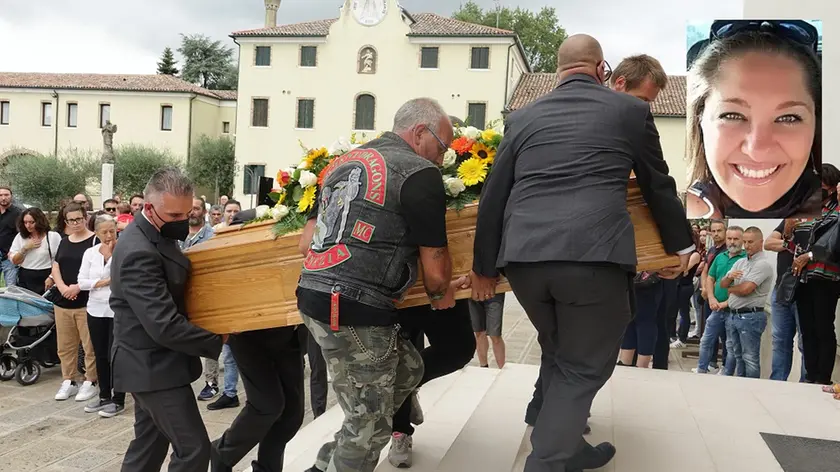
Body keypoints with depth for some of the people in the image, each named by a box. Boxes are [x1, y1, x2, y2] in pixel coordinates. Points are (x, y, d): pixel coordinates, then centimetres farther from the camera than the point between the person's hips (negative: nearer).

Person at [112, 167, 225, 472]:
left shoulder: (155, 234, 6)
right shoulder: (139, 252, -26)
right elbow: (165, 326, -30)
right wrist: (217, 342, -18)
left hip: (152, 360, 10)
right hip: (153, 365, -10)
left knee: (149, 445, 18)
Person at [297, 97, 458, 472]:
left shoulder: (342, 163, 18)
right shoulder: (420, 173, -6)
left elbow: (308, 238, 20)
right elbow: (436, 270, -5)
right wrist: (439, 295, 17)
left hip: (313, 296, 9)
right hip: (355, 310, -9)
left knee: (407, 368, 23)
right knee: (369, 425, 7)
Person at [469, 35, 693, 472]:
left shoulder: (523, 117, 17)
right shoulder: (631, 109, 12)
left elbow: (492, 196, 15)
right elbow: (658, 186, 21)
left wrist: (483, 267, 22)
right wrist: (680, 243, 35)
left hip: (522, 256, 4)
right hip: (595, 254, -4)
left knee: (558, 354, 24)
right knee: (583, 366, 11)